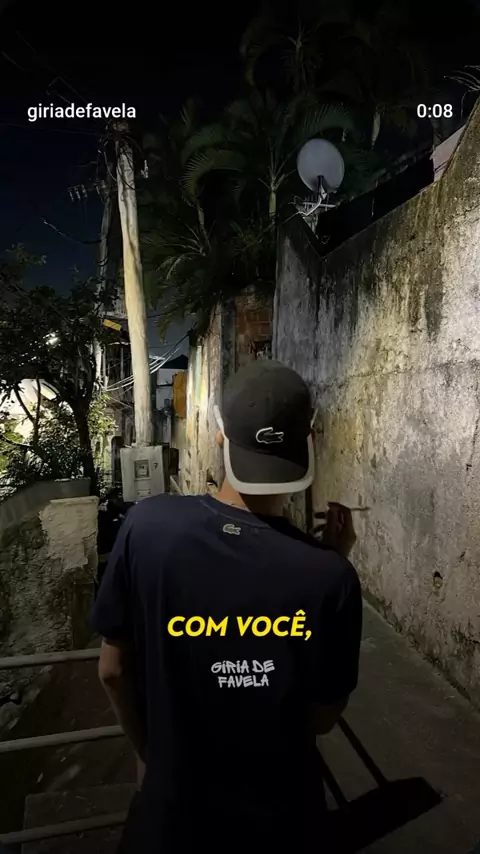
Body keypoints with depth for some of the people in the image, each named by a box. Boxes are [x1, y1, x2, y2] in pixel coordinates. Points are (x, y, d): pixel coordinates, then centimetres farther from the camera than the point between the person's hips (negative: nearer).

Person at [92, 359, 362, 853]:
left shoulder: (147, 525, -24)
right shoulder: (328, 575, -28)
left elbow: (113, 670, -11)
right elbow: (323, 718, -11)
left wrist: (152, 756, 8)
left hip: (175, 805, 0)